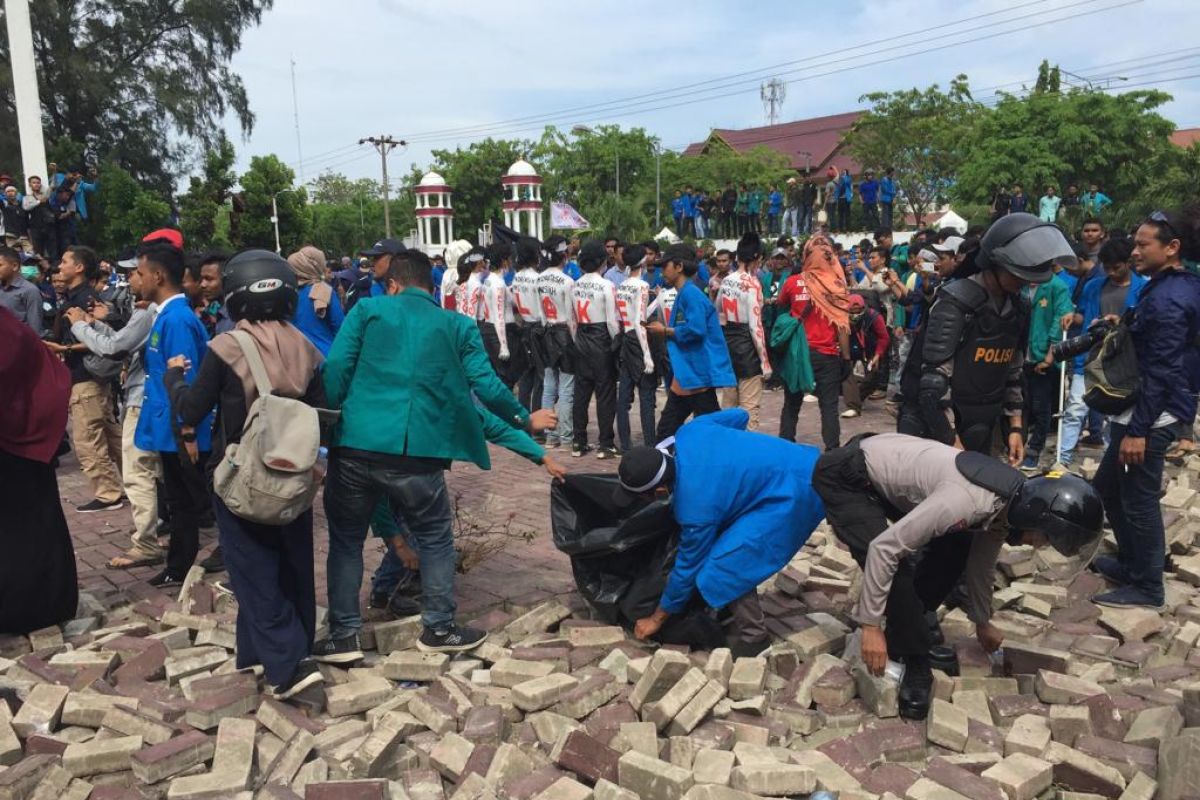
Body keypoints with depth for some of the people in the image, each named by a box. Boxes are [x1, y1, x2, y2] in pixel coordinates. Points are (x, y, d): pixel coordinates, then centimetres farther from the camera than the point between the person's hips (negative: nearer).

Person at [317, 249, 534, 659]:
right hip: (417, 454, 0)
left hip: (355, 446, 1)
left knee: (346, 540, 18)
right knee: (435, 539, 19)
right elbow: (486, 386, 3)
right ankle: (439, 629, 25)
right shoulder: (457, 326, 10)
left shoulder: (367, 310, 9)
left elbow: (335, 369, -2)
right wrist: (524, 418, 19)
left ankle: (343, 637, 22)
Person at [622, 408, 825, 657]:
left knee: (724, 567, -12)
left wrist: (657, 618, 4)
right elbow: (739, 416, 8)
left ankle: (753, 637, 5)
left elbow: (688, 566, -11)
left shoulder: (696, 508, -26)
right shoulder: (688, 433, -9)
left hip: (792, 496, -10)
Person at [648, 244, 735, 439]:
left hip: (699, 372, -10)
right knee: (666, 430, 13)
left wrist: (665, 331, -13)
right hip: (685, 373, 10)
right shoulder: (682, 295, 16)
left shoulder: (691, 294, -14)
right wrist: (664, 329, 8)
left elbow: (695, 330, -24)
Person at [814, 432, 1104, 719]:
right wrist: (871, 626, -27)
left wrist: (982, 622, 27)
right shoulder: (966, 501, -35)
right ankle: (913, 662, -4)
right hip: (845, 475, -9)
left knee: (955, 546, 8)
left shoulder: (1008, 503, -5)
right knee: (895, 566, -22)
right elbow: (884, 548, -33)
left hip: (885, 464, 9)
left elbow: (982, 562, 14)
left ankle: (908, 626, 19)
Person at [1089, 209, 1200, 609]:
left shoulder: (1167, 298, -20)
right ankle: (1131, 563, 35)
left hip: (1154, 414, -10)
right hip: (1154, 409, 10)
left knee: (1138, 499, 2)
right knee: (1107, 486, 20)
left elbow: (1161, 373, -23)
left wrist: (1138, 430, -22)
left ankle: (1147, 588, 16)